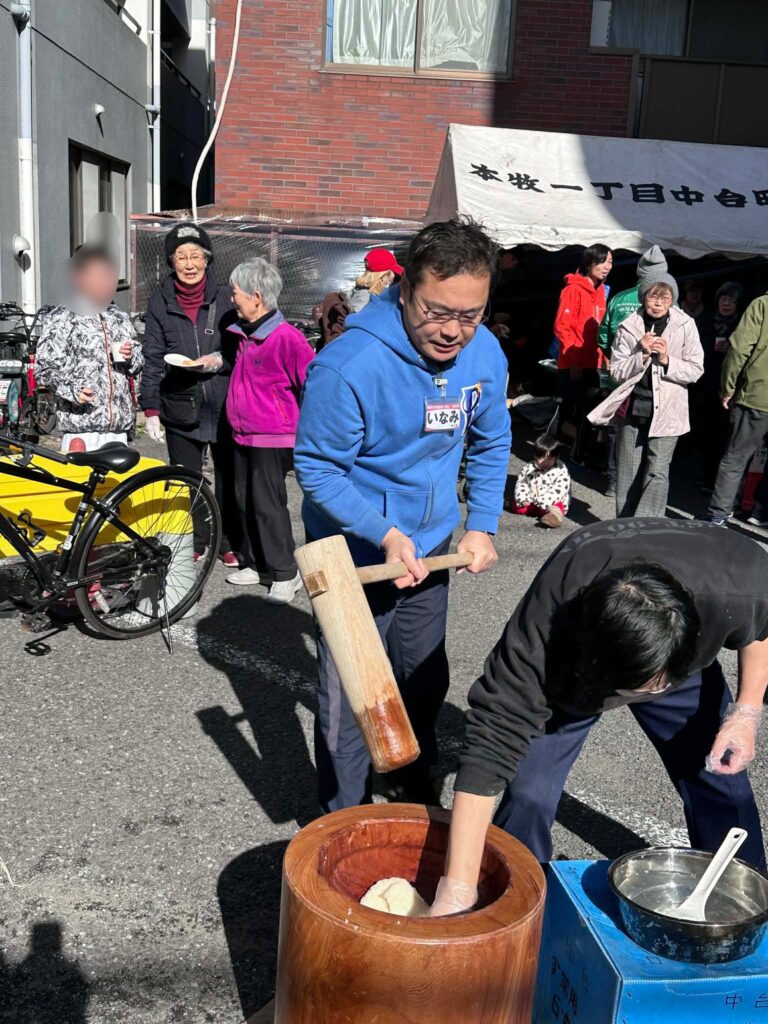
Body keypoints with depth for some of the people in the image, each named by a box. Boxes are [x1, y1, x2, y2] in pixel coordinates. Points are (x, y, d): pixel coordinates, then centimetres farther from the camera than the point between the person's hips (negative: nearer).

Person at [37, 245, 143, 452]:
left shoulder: (121, 319, 17)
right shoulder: (60, 319, -1)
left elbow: (138, 365, 23)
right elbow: (45, 368, -6)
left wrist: (130, 357, 0)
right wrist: (72, 390, -22)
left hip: (119, 421, 5)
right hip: (80, 422, -5)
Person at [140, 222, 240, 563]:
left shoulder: (224, 298, 2)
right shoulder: (160, 303, 4)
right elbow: (153, 359, 6)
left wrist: (220, 360, -12)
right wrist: (151, 408, 2)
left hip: (224, 405, 0)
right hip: (181, 407, 1)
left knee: (228, 478, 6)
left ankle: (230, 543, 22)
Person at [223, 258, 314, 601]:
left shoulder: (286, 337, -19)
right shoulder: (245, 333, 9)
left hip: (273, 439, -9)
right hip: (243, 435, 9)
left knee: (267, 505, -5)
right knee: (245, 501, 14)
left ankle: (285, 573, 7)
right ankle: (256, 564, 26)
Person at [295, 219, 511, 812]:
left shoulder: (485, 354, -10)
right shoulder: (350, 365, -30)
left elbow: (492, 444, 5)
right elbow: (316, 467, -21)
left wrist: (483, 527, -3)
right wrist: (385, 534, -30)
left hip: (430, 546, 6)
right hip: (356, 556, -6)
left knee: (426, 680, 23)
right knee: (350, 701, 3)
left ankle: (415, 785, 48)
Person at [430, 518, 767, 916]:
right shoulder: (543, 630, -45)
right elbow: (492, 743, -44)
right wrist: (458, 890, -46)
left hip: (680, 657, 2)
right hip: (568, 666, -2)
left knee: (722, 782, 4)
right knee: (528, 795, -14)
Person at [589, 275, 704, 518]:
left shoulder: (685, 326, -3)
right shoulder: (629, 327, -1)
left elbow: (696, 370, -2)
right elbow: (616, 371, -2)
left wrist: (667, 360, -16)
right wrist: (642, 355, -16)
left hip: (666, 410, -2)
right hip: (632, 409, 2)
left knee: (657, 473, -8)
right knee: (628, 474, 9)